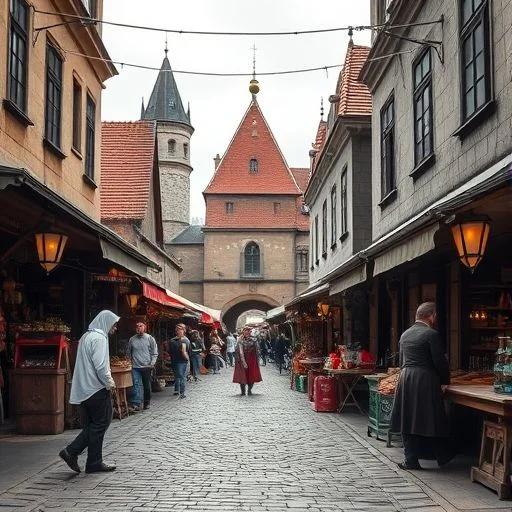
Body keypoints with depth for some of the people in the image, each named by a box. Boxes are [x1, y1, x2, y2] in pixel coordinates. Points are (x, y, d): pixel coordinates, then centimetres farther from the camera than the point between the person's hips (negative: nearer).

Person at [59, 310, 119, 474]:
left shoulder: (86, 336, 16)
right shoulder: (99, 338, -14)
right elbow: (100, 365, -22)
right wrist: (110, 383, -9)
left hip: (84, 390, 9)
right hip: (97, 388, -9)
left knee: (91, 426, 14)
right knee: (100, 424, 1)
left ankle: (71, 452, 5)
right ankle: (94, 463, 6)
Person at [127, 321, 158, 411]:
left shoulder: (150, 338, -1)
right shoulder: (132, 339, 5)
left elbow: (155, 353, 0)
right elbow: (129, 353, 17)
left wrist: (152, 363, -10)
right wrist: (132, 361, 8)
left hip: (146, 367, -1)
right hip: (135, 367, 1)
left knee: (147, 386, 9)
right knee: (136, 385, -11)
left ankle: (147, 403, 22)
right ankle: (136, 404, -14)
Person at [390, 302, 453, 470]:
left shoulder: (405, 334, 12)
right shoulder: (431, 334, -10)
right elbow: (440, 362, -9)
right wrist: (445, 380, 5)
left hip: (405, 380, 6)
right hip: (425, 382, -6)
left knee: (408, 420, 8)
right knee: (432, 420, 5)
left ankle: (410, 459, 8)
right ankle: (442, 456, 18)